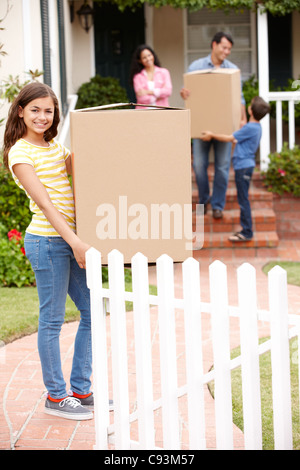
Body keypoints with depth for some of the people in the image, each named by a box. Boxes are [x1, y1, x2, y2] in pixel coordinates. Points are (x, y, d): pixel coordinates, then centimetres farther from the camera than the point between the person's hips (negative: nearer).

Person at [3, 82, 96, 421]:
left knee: (91, 312, 11)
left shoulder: (55, 147, 15)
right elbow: (44, 203, -17)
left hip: (72, 240, 8)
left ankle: (81, 390, 23)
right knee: (52, 320, 1)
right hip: (47, 240, -8)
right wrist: (75, 241, -23)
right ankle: (56, 396, 14)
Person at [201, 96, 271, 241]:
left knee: (243, 199, -6)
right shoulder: (256, 127, 12)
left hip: (243, 166, -10)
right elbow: (237, 140, 24)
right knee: (243, 199, 13)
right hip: (244, 165, 10)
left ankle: (247, 232, -2)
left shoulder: (250, 128, -17)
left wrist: (212, 135, 0)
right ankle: (246, 229, 18)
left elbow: (229, 138, -10)